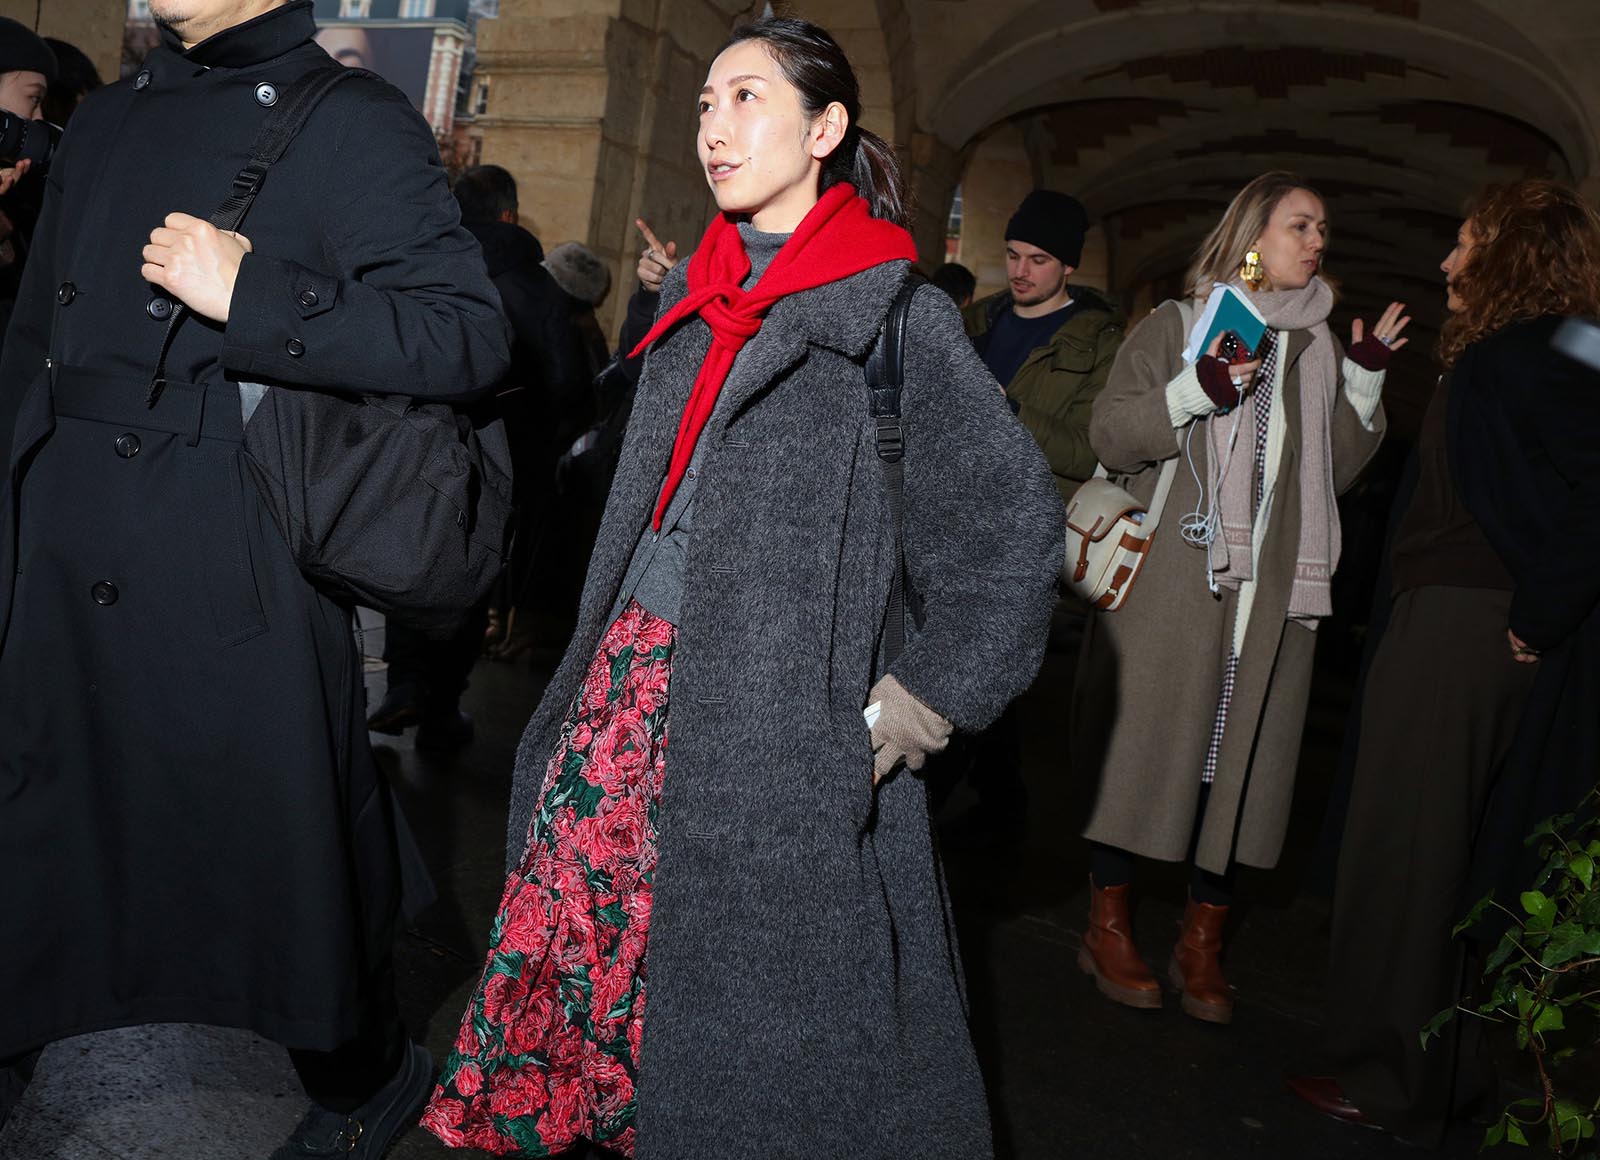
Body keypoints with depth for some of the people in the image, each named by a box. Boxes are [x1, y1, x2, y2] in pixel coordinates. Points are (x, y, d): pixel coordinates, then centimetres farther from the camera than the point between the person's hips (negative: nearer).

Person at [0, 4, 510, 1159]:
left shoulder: (353, 123, -5)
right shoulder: (106, 120, 15)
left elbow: (470, 334, -14)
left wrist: (253, 295, -20)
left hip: (236, 585, -5)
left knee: (283, 849, 8)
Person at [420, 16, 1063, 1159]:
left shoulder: (897, 316, -7)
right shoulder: (695, 299, 14)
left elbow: (1016, 533, -10)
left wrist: (895, 722, -10)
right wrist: (608, 667, 17)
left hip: (775, 731, -6)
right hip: (630, 683, 6)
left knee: (743, 1008, 3)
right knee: (573, 946, 9)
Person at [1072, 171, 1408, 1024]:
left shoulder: (1316, 344, 16)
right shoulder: (1178, 324, 3)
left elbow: (1335, 471, 17)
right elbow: (1109, 436, -5)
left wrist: (1364, 382, 7)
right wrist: (1194, 391, -17)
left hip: (1271, 589, 4)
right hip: (1169, 580, -4)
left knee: (1240, 752, 6)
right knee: (1145, 739, 0)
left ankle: (1203, 943, 18)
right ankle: (1108, 926, 14)